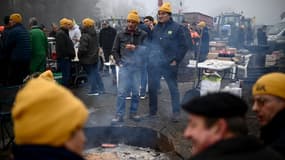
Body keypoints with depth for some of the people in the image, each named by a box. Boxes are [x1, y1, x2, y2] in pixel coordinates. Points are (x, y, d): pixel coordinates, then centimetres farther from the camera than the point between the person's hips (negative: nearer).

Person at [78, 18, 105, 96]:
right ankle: (101, 88, 21)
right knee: (96, 73, 16)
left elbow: (82, 49, -24)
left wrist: (79, 56, -9)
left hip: (87, 59, -8)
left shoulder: (85, 36, -22)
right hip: (95, 57, 8)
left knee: (91, 74, 1)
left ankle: (94, 90, 7)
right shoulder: (94, 34, 5)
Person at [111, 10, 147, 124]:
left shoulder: (143, 35, -1)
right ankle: (119, 115, 5)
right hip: (125, 66, 0)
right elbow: (115, 50, 11)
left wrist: (135, 48, -17)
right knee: (121, 91, -1)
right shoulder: (120, 35, 4)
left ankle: (133, 113, 22)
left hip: (138, 67, 0)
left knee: (136, 91, 7)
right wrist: (119, 62, 1)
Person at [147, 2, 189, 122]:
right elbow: (149, 43, 19)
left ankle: (176, 113, 12)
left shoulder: (177, 28, -4)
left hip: (169, 64, -4)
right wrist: (150, 57, 8)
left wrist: (176, 60, -11)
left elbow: (184, 45, -6)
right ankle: (152, 111, 24)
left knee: (173, 88, 4)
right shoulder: (155, 28, 10)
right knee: (152, 88, 10)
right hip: (153, 64, 5)